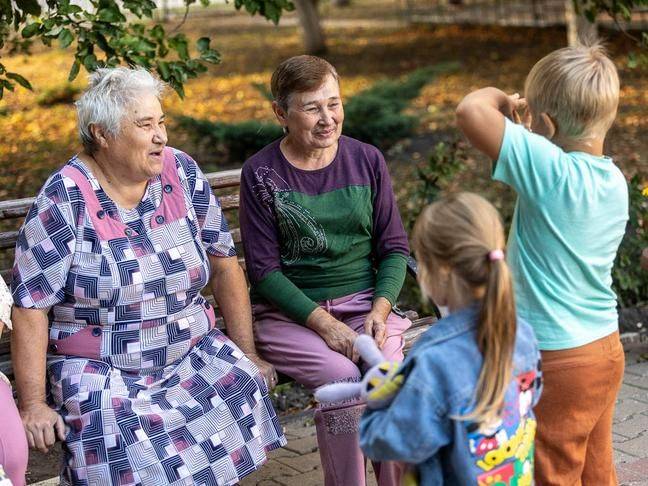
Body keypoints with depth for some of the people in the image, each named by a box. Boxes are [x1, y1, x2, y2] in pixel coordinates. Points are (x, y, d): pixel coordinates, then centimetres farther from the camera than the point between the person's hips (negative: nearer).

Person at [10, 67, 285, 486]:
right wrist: (33, 406, -13)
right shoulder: (65, 199, -10)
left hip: (194, 353, 5)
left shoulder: (182, 173, 2)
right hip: (103, 373, -4)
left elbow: (224, 266, 9)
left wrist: (246, 355, 8)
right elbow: (31, 309, -10)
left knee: (242, 385, -24)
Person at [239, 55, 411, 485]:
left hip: (364, 302, 2)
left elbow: (394, 248, 7)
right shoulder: (261, 173, -3)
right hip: (289, 313, -2)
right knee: (345, 379, -29)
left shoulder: (367, 160, 5)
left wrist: (379, 310, -10)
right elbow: (263, 269, -5)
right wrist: (324, 323, -16)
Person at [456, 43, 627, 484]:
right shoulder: (615, 181, 0)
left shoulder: (550, 169, -24)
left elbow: (470, 111, -30)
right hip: (606, 349, 8)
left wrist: (501, 99, -8)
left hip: (559, 361, -8)